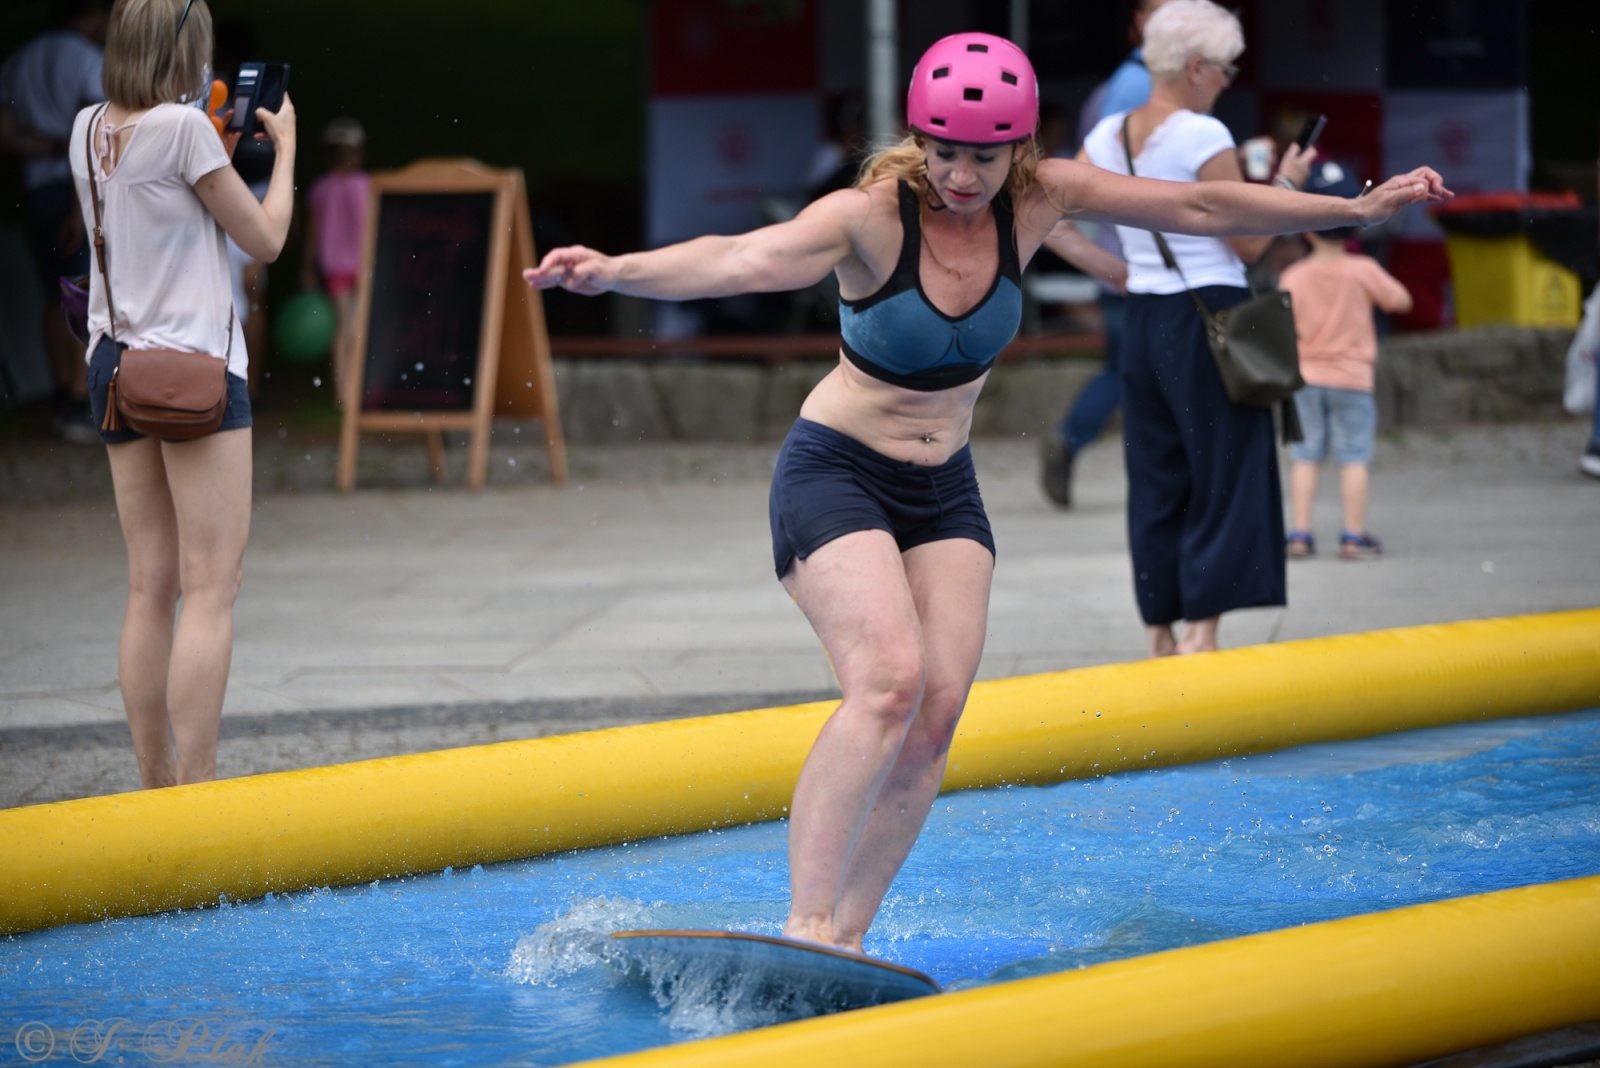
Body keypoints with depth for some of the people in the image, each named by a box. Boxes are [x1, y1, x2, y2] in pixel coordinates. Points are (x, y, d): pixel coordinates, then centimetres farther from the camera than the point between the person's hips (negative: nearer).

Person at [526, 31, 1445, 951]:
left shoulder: (1038, 200, -8)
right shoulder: (870, 217, -23)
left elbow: (1199, 207, 0)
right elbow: (742, 260, -40)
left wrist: (1359, 208, 4)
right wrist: (614, 272, -59)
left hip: (946, 488, 6)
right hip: (836, 473, -6)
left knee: (938, 712, -7)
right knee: (889, 679, -25)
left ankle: (847, 933, -1)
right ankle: (806, 924, -28)